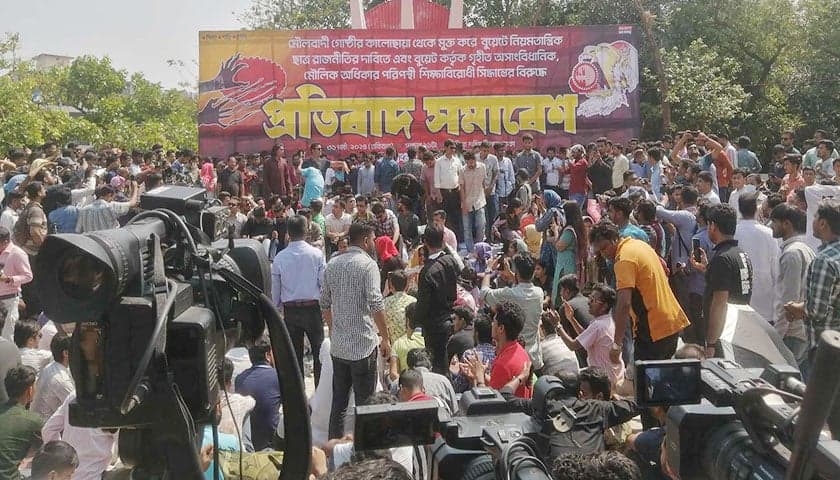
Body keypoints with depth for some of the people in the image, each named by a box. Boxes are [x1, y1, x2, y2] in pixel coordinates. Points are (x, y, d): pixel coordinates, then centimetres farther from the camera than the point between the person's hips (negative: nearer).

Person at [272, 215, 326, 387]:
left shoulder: (279, 257, -4)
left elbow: (275, 289, 3)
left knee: (294, 354, 12)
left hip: (290, 310, 2)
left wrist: (277, 308, 18)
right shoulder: (317, 254, -9)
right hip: (313, 307, -1)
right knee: (318, 352, 10)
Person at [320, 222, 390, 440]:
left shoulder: (332, 265, 9)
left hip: (338, 346, 7)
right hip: (363, 344, -7)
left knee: (338, 402, 15)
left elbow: (324, 304, 13)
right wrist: (385, 338, -10)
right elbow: (376, 304, -18)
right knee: (365, 403, 3)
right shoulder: (367, 264, -11)